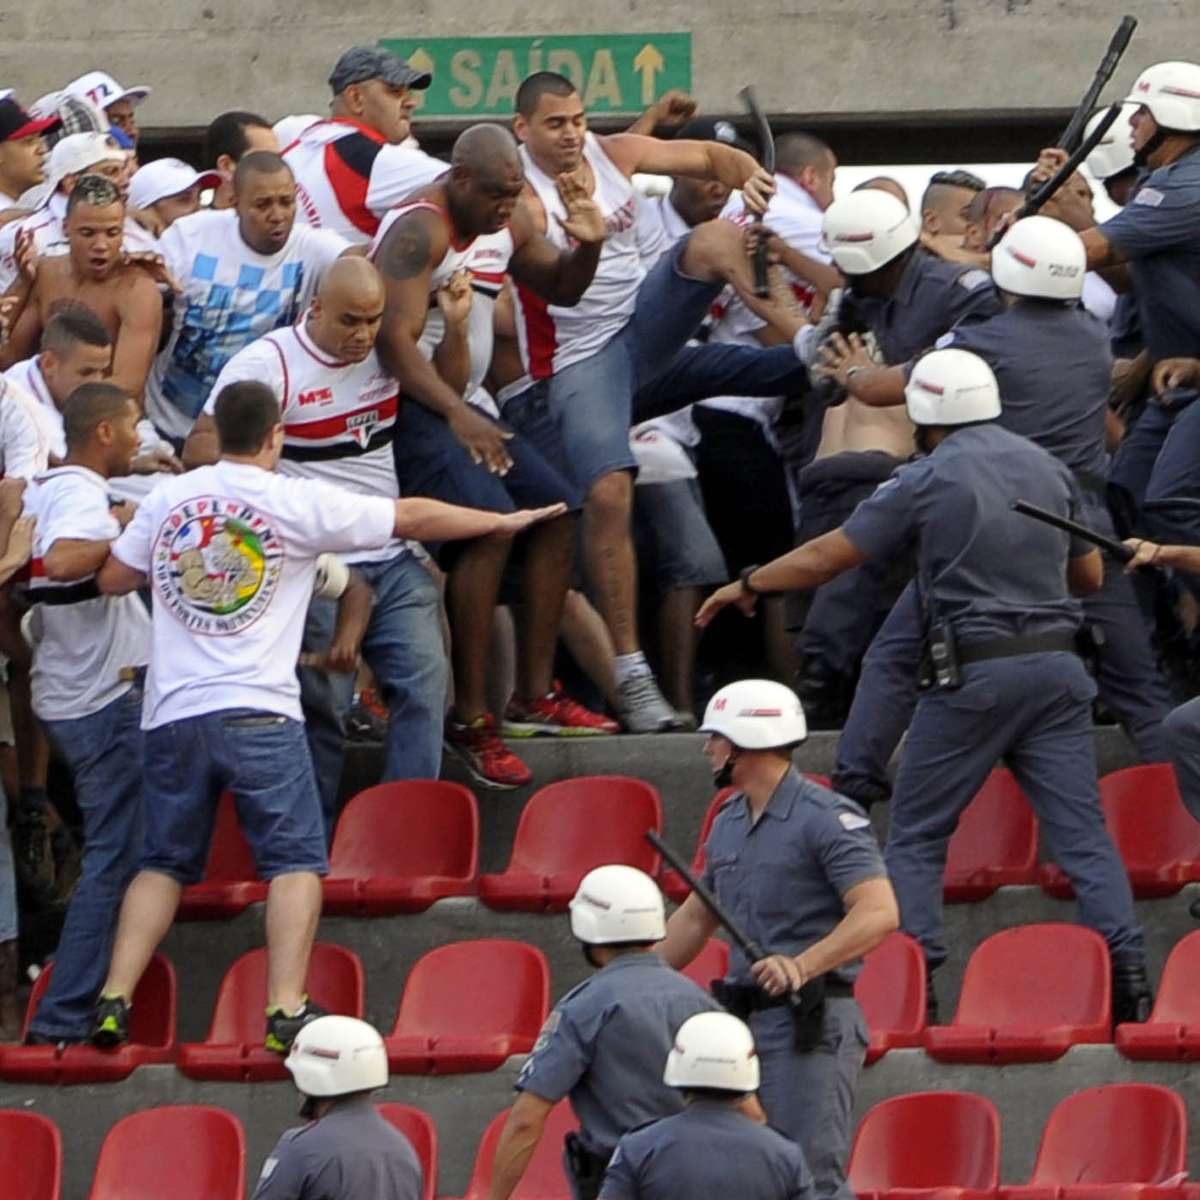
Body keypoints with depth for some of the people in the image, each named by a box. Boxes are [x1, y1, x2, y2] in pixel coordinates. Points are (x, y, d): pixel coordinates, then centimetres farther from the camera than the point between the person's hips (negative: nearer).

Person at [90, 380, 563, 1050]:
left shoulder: (169, 499, 8)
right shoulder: (298, 504, -2)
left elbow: (113, 579, 16)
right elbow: (411, 518, 5)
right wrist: (504, 523, 16)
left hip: (173, 712, 4)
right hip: (257, 713, -4)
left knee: (165, 863, 14)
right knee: (296, 861, -1)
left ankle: (115, 1001, 4)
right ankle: (287, 1010, -13)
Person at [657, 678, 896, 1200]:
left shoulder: (825, 818, -11)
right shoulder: (729, 823, 16)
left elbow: (878, 913, -21)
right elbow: (695, 918, 28)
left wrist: (803, 966, -32)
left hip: (810, 1025, -9)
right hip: (745, 1020, 9)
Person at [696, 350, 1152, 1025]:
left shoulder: (928, 480, -3)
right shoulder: (1048, 469, 12)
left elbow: (826, 558, 1)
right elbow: (1090, 574, 21)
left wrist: (748, 586, 16)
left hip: (975, 672, -4)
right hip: (1057, 663, 4)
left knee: (917, 835, 6)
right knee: (1082, 830, 2)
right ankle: (1128, 975, -9)